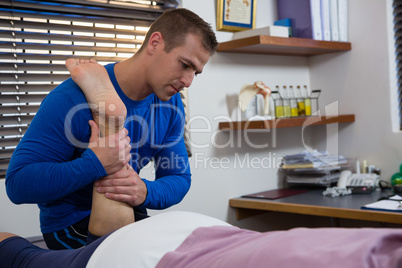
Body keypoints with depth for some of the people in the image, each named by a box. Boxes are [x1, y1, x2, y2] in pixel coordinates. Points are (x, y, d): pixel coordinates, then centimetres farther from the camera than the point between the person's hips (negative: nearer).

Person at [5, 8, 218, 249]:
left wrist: (146, 192, -25)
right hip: (71, 226, -5)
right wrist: (95, 164, -37)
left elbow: (180, 179, -1)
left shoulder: (171, 104, -4)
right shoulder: (72, 98, -24)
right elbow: (17, 184, -24)